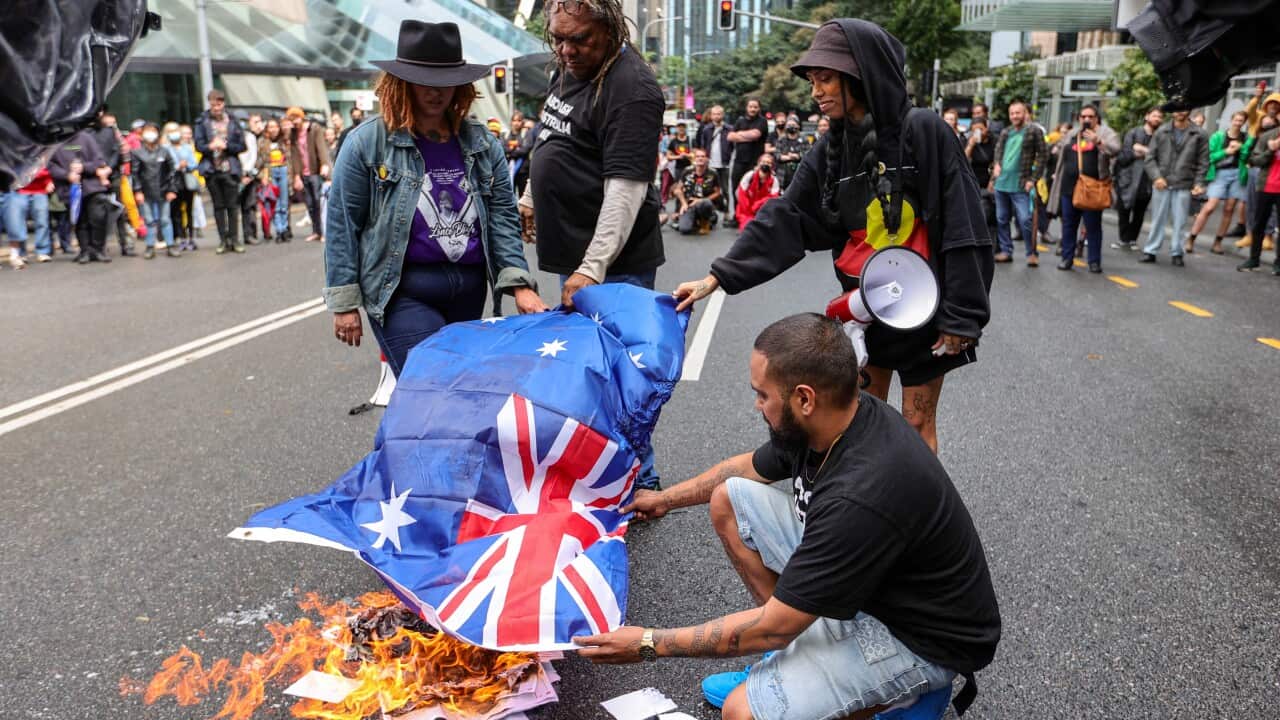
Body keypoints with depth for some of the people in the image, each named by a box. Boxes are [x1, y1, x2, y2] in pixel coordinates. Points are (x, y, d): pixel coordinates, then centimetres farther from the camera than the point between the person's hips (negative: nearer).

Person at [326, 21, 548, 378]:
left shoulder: (483, 144, 6)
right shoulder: (367, 143, -5)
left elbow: (503, 218, 3)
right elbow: (343, 226, -3)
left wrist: (520, 284, -10)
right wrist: (345, 303, -5)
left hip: (470, 289, 5)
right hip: (402, 292, -5)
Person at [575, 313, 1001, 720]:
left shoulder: (862, 497, -37)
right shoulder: (829, 420, -11)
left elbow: (774, 626, -28)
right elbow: (753, 468, 14)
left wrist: (648, 644, -20)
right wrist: (667, 498, 23)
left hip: (920, 635, -8)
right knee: (728, 498, 3)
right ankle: (790, 661, 10)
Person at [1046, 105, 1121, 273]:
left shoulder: (1105, 133, 2)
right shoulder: (1071, 136, 14)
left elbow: (1115, 149, -15)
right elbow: (1060, 154, 26)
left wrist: (1098, 142, -29)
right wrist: (1058, 174, 21)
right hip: (1069, 187, 4)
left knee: (1093, 226, 0)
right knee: (1068, 224, 8)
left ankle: (1094, 261, 6)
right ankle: (1067, 258, 16)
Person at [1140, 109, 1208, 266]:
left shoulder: (1198, 134, 2)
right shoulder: (1162, 131, 4)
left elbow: (1203, 162, 3)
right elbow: (1150, 157, 3)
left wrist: (1198, 183, -6)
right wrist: (1156, 177, -9)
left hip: (1184, 186, -1)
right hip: (1161, 184, 1)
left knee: (1179, 221, 3)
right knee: (1158, 219, 6)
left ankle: (1176, 252, 12)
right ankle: (1150, 251, 13)